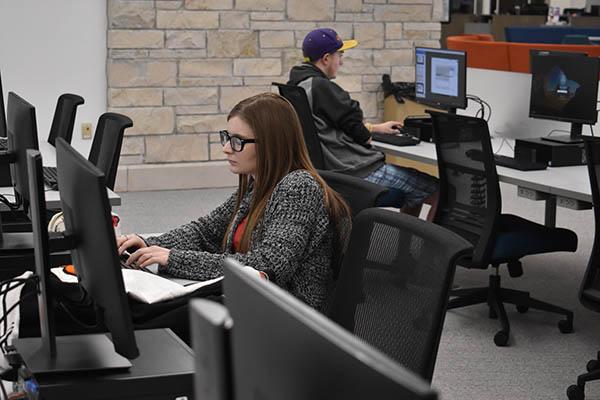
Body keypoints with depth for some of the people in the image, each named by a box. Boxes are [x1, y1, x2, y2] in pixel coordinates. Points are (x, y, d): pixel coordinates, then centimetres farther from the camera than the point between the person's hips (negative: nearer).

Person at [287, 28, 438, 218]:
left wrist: (376, 127, 28)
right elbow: (352, 122, -12)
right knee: (439, 191, -5)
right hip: (358, 171, -11)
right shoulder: (320, 86, -18)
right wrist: (367, 136, 11)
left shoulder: (296, 86, 13)